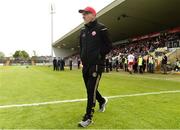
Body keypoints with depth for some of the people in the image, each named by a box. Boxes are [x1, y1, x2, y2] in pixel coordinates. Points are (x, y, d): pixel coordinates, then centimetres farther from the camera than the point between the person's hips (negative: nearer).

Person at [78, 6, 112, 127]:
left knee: (91, 89, -9)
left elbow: (108, 46, -6)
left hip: (96, 64, -7)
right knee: (89, 88, 16)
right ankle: (102, 101, 43)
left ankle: (89, 117, 1)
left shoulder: (101, 28, -5)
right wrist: (82, 58, 10)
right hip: (86, 65, 7)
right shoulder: (83, 31, 14)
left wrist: (99, 56, -12)